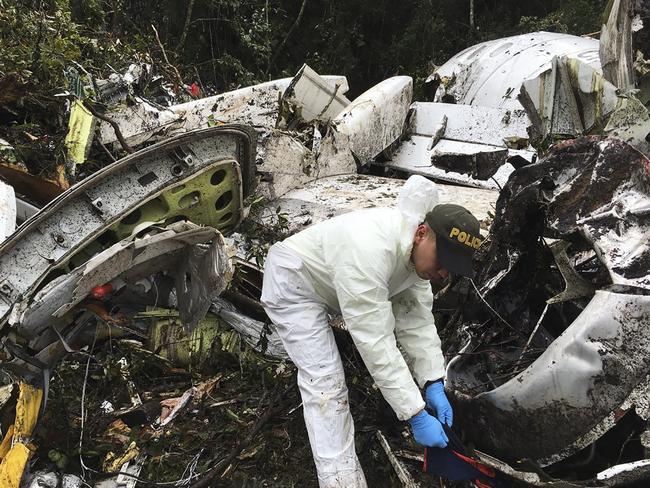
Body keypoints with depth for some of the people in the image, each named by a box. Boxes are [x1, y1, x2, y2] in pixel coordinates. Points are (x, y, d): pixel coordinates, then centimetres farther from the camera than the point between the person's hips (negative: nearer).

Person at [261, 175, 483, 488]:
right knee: (325, 383, -17)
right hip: (291, 285, -9)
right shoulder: (371, 250, -41)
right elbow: (375, 342, -38)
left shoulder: (418, 251, -12)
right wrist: (416, 415, -33)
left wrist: (433, 384, -16)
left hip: (329, 284, 9)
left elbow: (417, 321, -8)